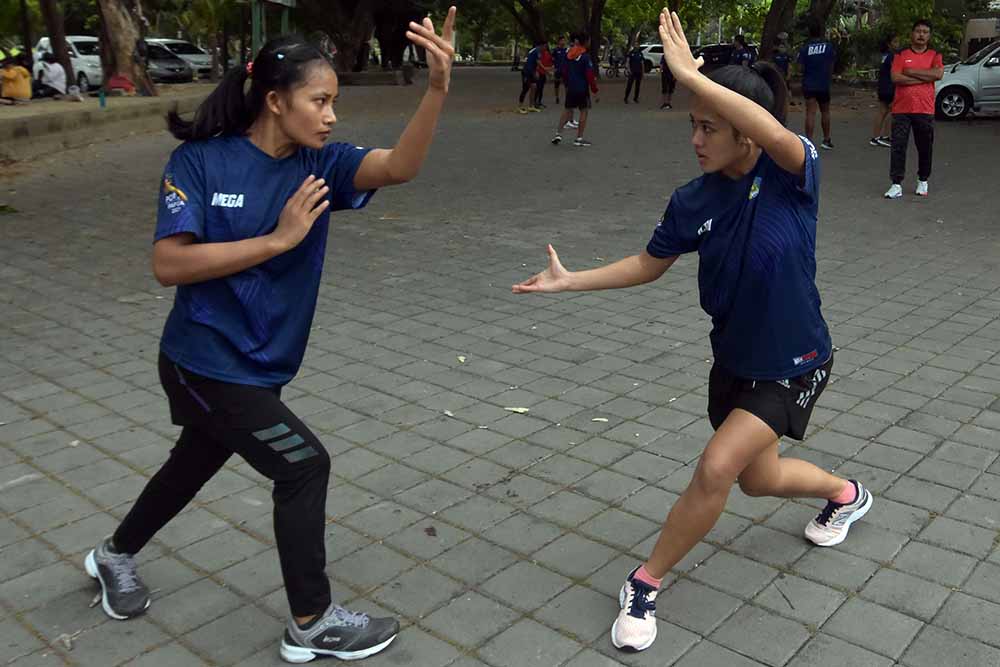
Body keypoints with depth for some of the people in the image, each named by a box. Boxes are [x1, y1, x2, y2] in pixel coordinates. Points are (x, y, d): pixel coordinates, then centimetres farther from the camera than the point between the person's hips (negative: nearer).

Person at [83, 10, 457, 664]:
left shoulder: (318, 163, -6)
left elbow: (399, 166, -24)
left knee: (197, 462, 25)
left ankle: (115, 555, 53)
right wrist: (278, 238, -28)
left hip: (258, 366, 7)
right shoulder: (200, 161, -16)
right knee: (304, 466, -5)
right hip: (206, 362, -6)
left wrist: (437, 88, -40)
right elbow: (169, 264, -23)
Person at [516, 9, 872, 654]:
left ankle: (646, 583, 6)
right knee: (759, 479, 21)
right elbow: (649, 263, 4)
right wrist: (571, 280, -3)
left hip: (794, 365, -6)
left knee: (716, 469, -17)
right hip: (735, 359, 6)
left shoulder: (794, 171, -22)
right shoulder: (694, 202, -10)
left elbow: (772, 132, -47)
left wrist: (690, 74, -49)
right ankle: (847, 494, 55)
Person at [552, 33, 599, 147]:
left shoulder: (569, 54, 5)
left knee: (568, 110, 17)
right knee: (584, 111, 6)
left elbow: (564, 71, 13)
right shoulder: (585, 56, -14)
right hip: (582, 89, -6)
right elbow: (590, 75, -16)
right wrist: (595, 91, -11)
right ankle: (579, 138, 5)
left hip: (571, 88, 6)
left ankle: (558, 134, 9)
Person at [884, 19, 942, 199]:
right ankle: (896, 185, -4)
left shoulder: (935, 55, 7)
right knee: (898, 147, -5)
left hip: (925, 110, 1)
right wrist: (924, 78, -10)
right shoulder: (901, 55, 6)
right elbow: (895, 78, -9)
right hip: (901, 109, -1)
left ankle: (923, 181, 25)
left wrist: (911, 72, -11)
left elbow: (938, 74, -13)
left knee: (925, 148, 9)